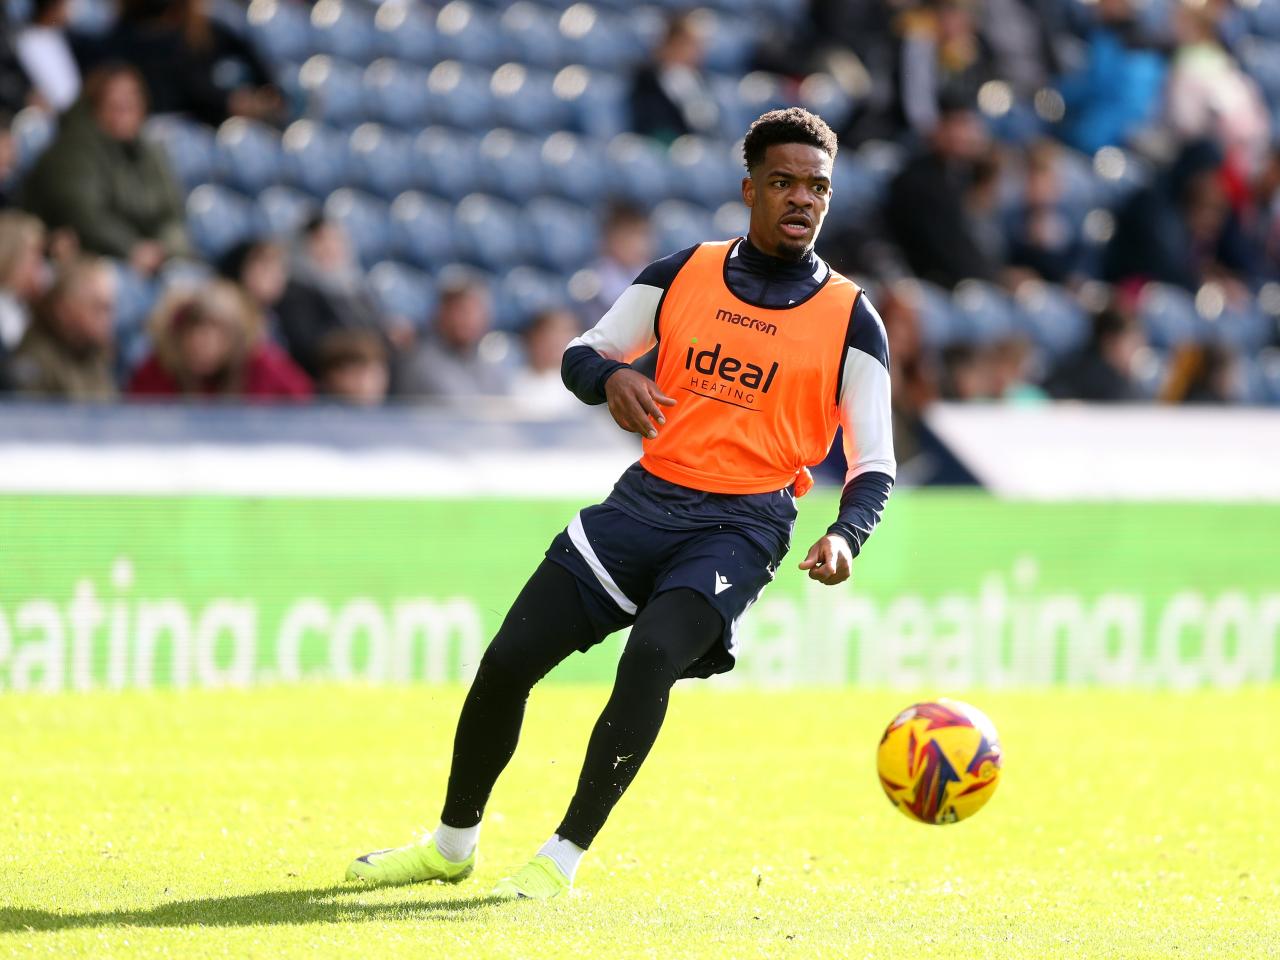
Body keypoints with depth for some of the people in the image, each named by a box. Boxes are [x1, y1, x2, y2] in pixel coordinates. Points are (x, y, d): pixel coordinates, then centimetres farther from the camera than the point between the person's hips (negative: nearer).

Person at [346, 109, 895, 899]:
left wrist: (845, 536, -20)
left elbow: (875, 465, 0)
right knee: (508, 661, -2)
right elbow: (582, 355, 13)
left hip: (742, 526, -3)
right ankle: (453, 845, 21)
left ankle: (565, 857, -20)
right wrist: (611, 375, -12)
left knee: (652, 657, -30)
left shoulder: (850, 321, 0)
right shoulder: (681, 276, 7)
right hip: (647, 499, 3)